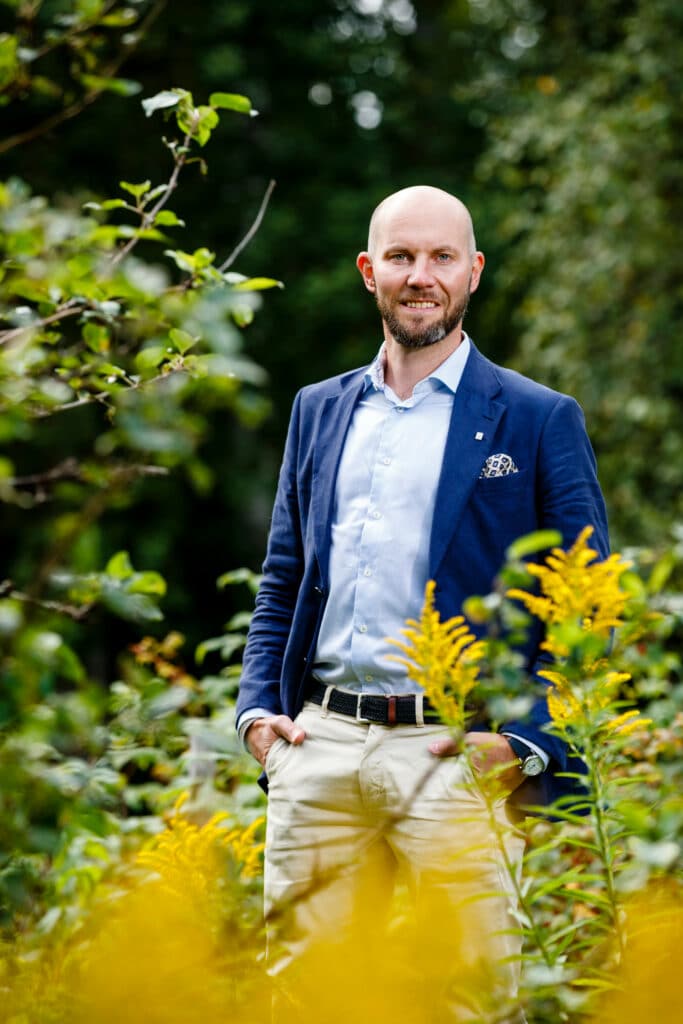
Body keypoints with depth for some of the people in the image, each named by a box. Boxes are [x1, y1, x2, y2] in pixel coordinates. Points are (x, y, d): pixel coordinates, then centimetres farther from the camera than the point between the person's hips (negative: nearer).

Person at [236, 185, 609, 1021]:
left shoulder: (538, 420, 4)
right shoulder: (319, 411, 17)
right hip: (318, 746, 4)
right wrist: (258, 705, 7)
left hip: (457, 755, -4)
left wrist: (527, 741, -11)